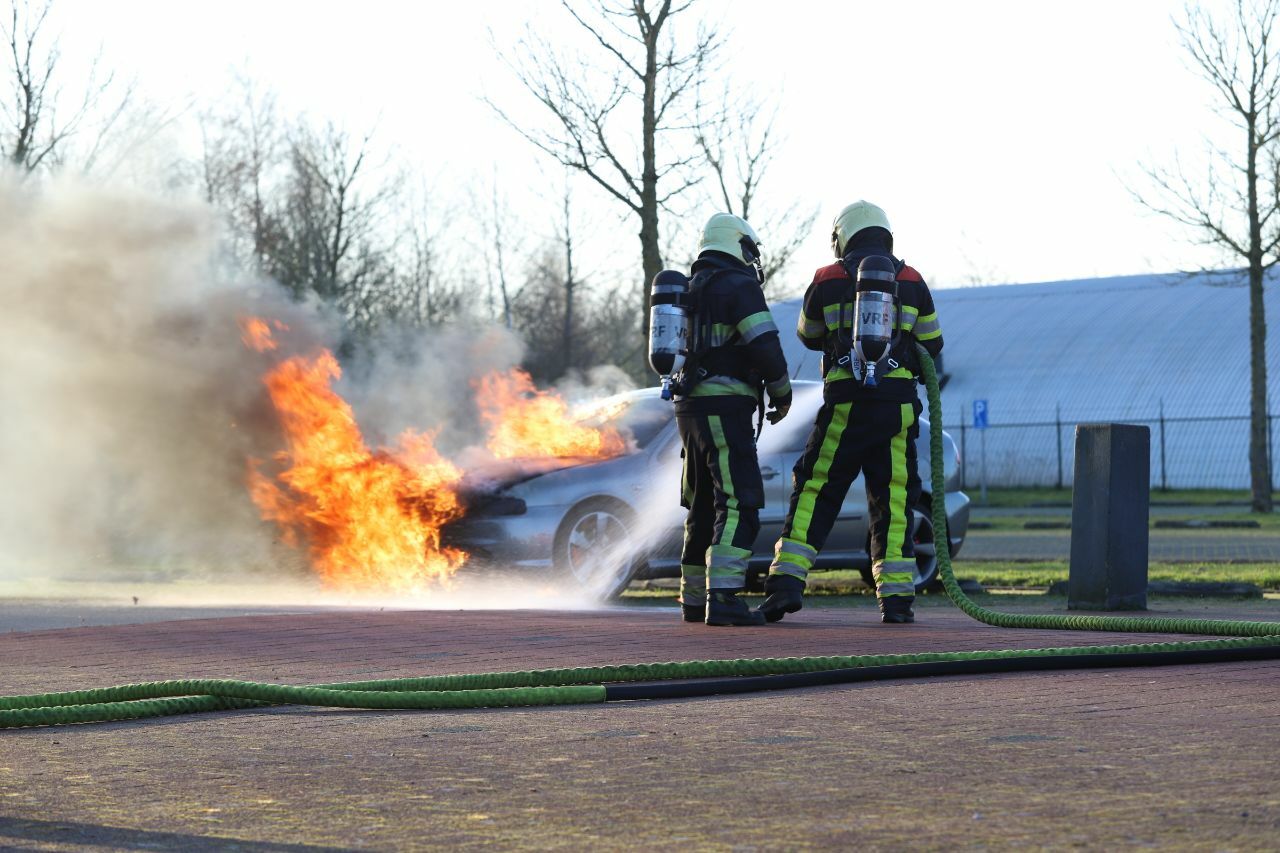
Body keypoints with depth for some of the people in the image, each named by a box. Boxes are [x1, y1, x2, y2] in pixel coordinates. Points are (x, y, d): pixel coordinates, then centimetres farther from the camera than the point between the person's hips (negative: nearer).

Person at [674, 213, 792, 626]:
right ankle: (723, 598, -24)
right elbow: (765, 345, -16)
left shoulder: (689, 290, 20)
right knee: (738, 505, -13)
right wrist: (781, 391, -1)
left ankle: (694, 599, 21)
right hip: (725, 407, -9)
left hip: (689, 406, 9)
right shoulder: (739, 285, -7)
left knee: (704, 506, 17)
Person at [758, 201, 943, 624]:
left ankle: (788, 581, -7)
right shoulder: (912, 282, 9)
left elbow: (809, 336, 21)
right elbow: (932, 346, 17)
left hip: (844, 404, -1)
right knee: (893, 500, 6)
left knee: (815, 492, 4)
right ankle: (896, 596, 2)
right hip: (898, 406, 1)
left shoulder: (827, 282, 5)